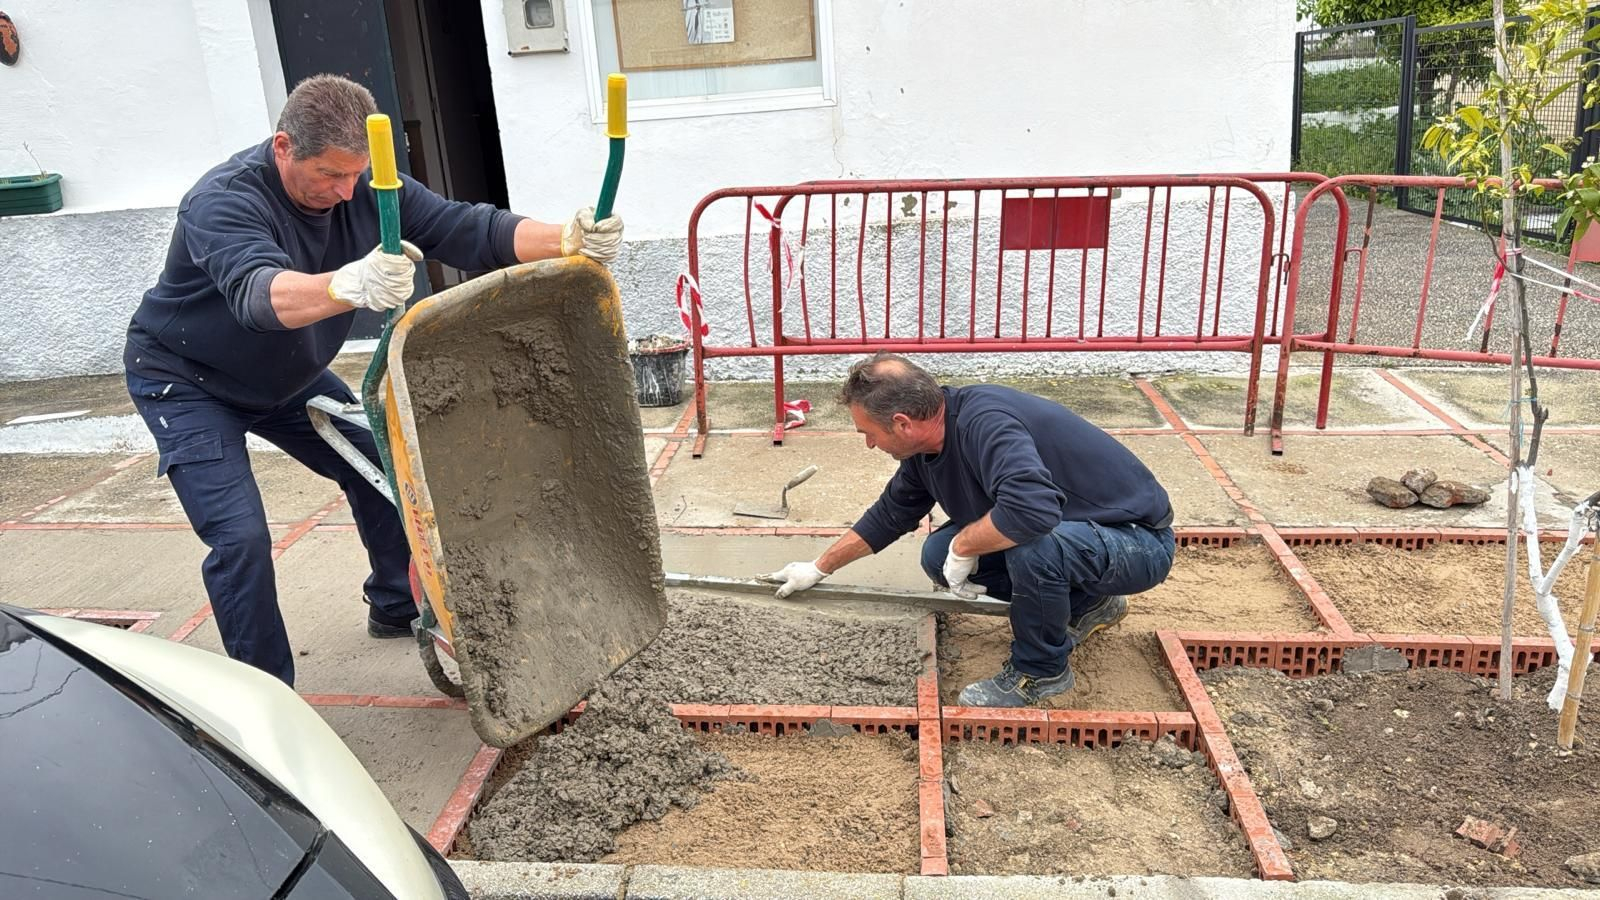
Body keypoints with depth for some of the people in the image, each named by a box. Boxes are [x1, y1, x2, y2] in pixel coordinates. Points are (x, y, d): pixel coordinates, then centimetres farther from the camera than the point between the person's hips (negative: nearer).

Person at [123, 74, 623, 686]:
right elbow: (259, 294, -53)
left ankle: (395, 608, 32)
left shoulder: (361, 189, -15)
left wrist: (567, 241, -39)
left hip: (284, 377, 7)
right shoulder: (224, 202, -33)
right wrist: (349, 286, -75)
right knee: (240, 537, -19)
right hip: (186, 383, -6)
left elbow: (466, 229, -23)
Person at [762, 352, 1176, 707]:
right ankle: (1086, 604, 15)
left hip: (1138, 540, -9)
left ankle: (1042, 670, -7)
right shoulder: (926, 447, -2)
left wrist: (963, 546, -29)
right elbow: (889, 515, 14)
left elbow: (1032, 509, -48)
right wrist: (819, 568, 21)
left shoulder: (983, 422, -32)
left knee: (1032, 545, -37)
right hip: (1067, 528, 9)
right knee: (939, 555, 2)